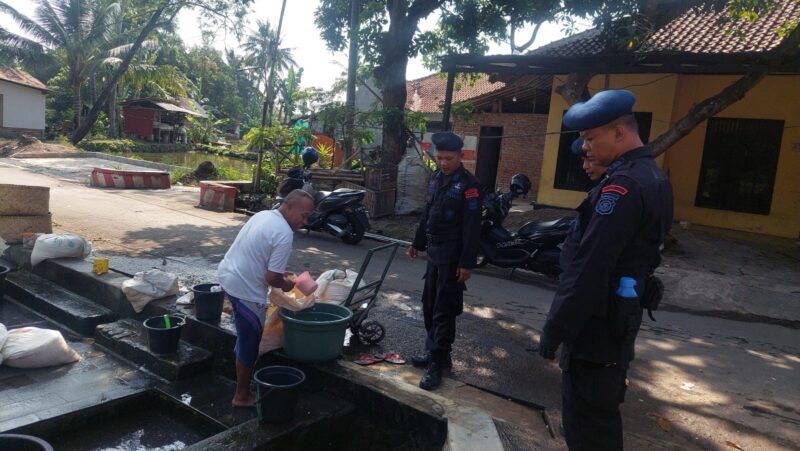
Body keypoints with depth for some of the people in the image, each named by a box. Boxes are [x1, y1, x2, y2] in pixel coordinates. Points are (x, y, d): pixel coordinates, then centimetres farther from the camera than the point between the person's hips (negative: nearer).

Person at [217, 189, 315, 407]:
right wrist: (285, 284, 0)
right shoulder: (284, 234, -21)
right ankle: (242, 396, 20)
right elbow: (271, 278, -22)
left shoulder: (263, 215, 6)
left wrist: (279, 274, 16)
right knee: (249, 343, 7)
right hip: (245, 290, -9)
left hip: (226, 274, 9)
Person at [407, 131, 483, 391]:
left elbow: (472, 228, -17)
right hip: (434, 251, 8)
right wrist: (417, 243, 20)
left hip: (453, 256, -8)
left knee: (444, 310, -3)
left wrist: (467, 263, -20)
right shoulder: (437, 178, 10)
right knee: (429, 305, 15)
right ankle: (435, 351, 29)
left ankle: (437, 362, 5)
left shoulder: (469, 185, -14)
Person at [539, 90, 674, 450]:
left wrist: (554, 330, -20)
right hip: (620, 319, 10)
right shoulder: (654, 177, 11)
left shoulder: (624, 185, -22)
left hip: (596, 324, -10)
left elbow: (588, 269, -26)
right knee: (602, 416, 23)